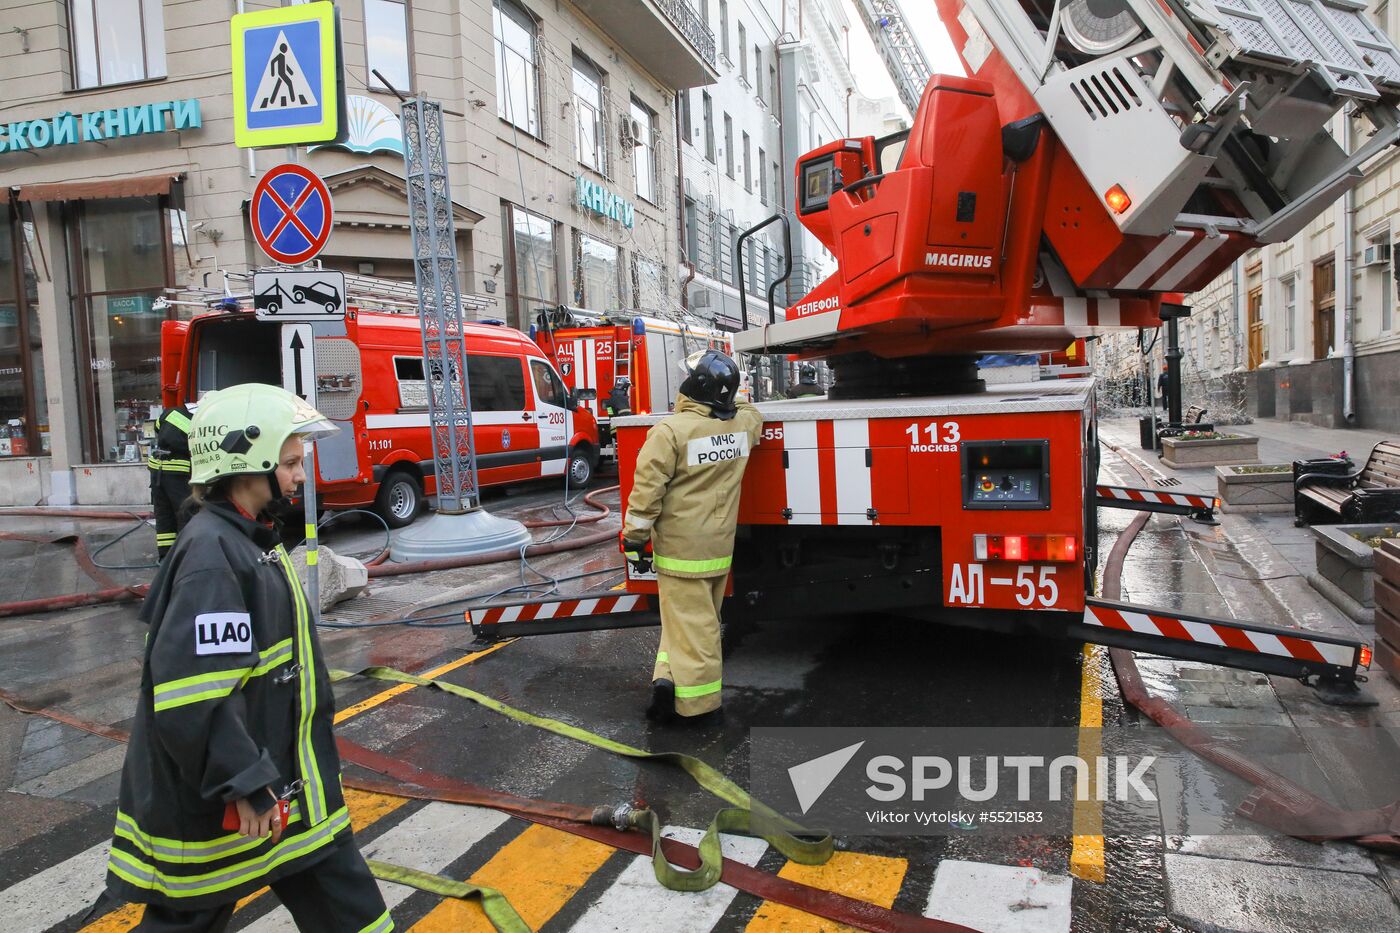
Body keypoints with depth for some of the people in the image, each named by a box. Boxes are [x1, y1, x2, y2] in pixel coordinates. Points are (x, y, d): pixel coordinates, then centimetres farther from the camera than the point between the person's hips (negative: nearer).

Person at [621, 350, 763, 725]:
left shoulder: (671, 430, -18)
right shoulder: (744, 423, 0)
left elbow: (647, 488, -16)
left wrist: (635, 538, -8)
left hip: (680, 548, -5)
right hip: (720, 547, 5)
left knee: (689, 621, 2)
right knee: (700, 619, 16)